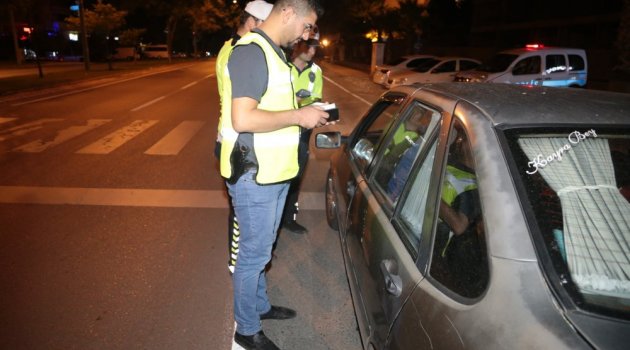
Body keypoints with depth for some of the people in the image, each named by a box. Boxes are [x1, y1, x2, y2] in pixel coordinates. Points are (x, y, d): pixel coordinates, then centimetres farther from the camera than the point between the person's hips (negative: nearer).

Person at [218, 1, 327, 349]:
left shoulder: (274, 52, 14)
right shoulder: (251, 52, -17)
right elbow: (243, 119, -27)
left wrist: (305, 113, 7)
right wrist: (299, 116, -19)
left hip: (274, 172, 10)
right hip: (254, 176, -9)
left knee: (261, 248, 22)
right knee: (254, 253, 5)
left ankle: (259, 305, 42)